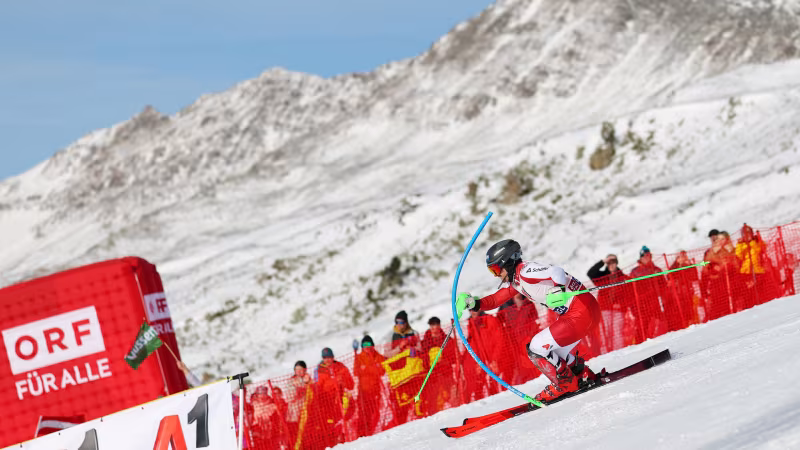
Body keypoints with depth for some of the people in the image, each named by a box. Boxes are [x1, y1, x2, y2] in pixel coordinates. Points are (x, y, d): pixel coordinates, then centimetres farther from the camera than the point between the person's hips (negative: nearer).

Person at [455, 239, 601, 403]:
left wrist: (558, 289, -50)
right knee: (554, 354, 21)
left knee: (537, 348, -8)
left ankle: (567, 384, 5)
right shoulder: (515, 281, 14)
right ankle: (585, 377, 28)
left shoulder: (526, 271, -16)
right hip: (570, 314, 10)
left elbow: (556, 272, -30)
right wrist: (473, 303, 2)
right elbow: (495, 300, 20)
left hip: (583, 311, -10)